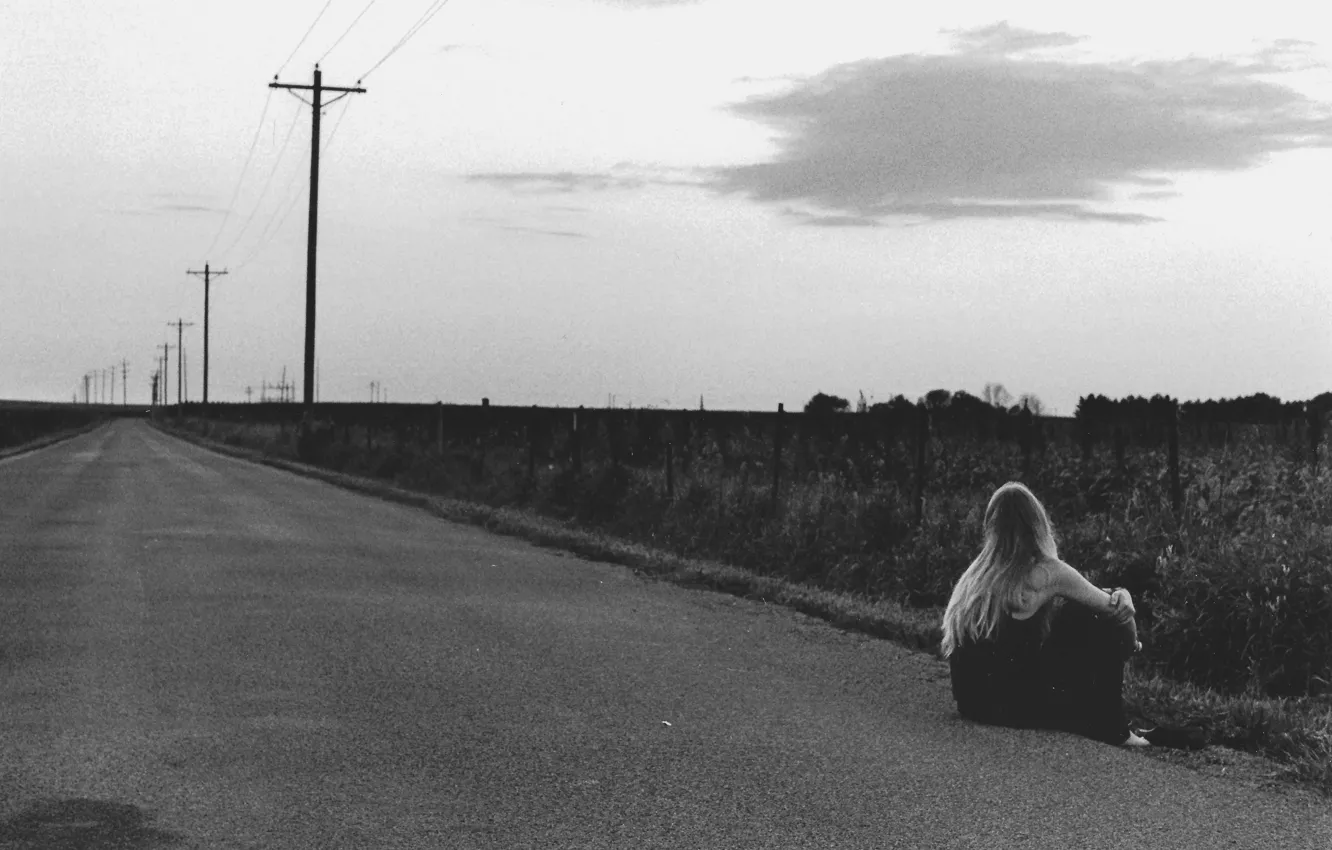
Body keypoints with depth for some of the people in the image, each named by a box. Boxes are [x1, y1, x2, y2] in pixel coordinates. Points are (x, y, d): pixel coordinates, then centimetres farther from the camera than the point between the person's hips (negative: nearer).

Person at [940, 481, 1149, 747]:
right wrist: (1122, 596, 27)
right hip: (1010, 703, -7)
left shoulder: (977, 571, 9)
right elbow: (1111, 607, 2)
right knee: (1106, 629, 8)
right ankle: (1111, 730, 19)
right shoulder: (1046, 572, -11)